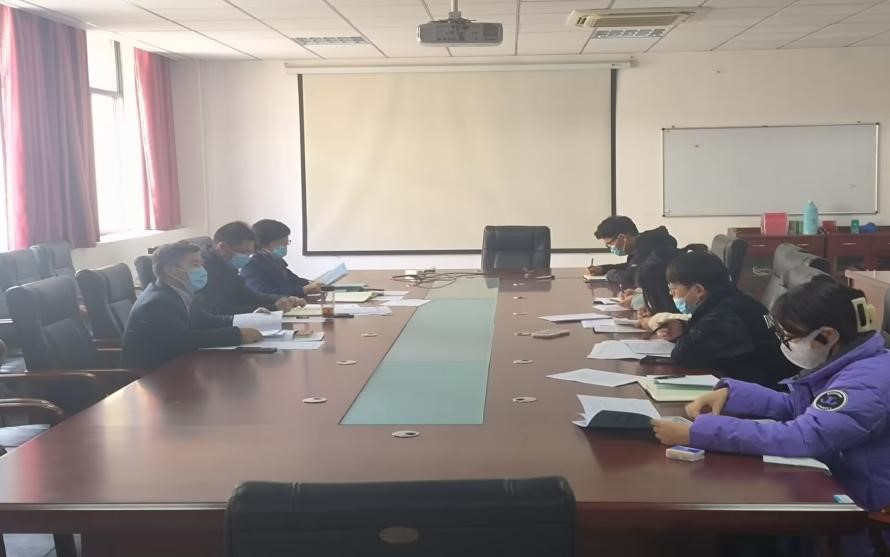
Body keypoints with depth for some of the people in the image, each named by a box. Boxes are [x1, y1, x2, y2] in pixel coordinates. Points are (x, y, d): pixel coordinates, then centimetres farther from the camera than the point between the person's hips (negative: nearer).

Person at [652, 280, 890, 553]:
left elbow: (801, 437, -37)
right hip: (839, 490, 8)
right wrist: (728, 393, -4)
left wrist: (696, 433, -37)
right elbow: (792, 406, 14)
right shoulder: (845, 364, 4)